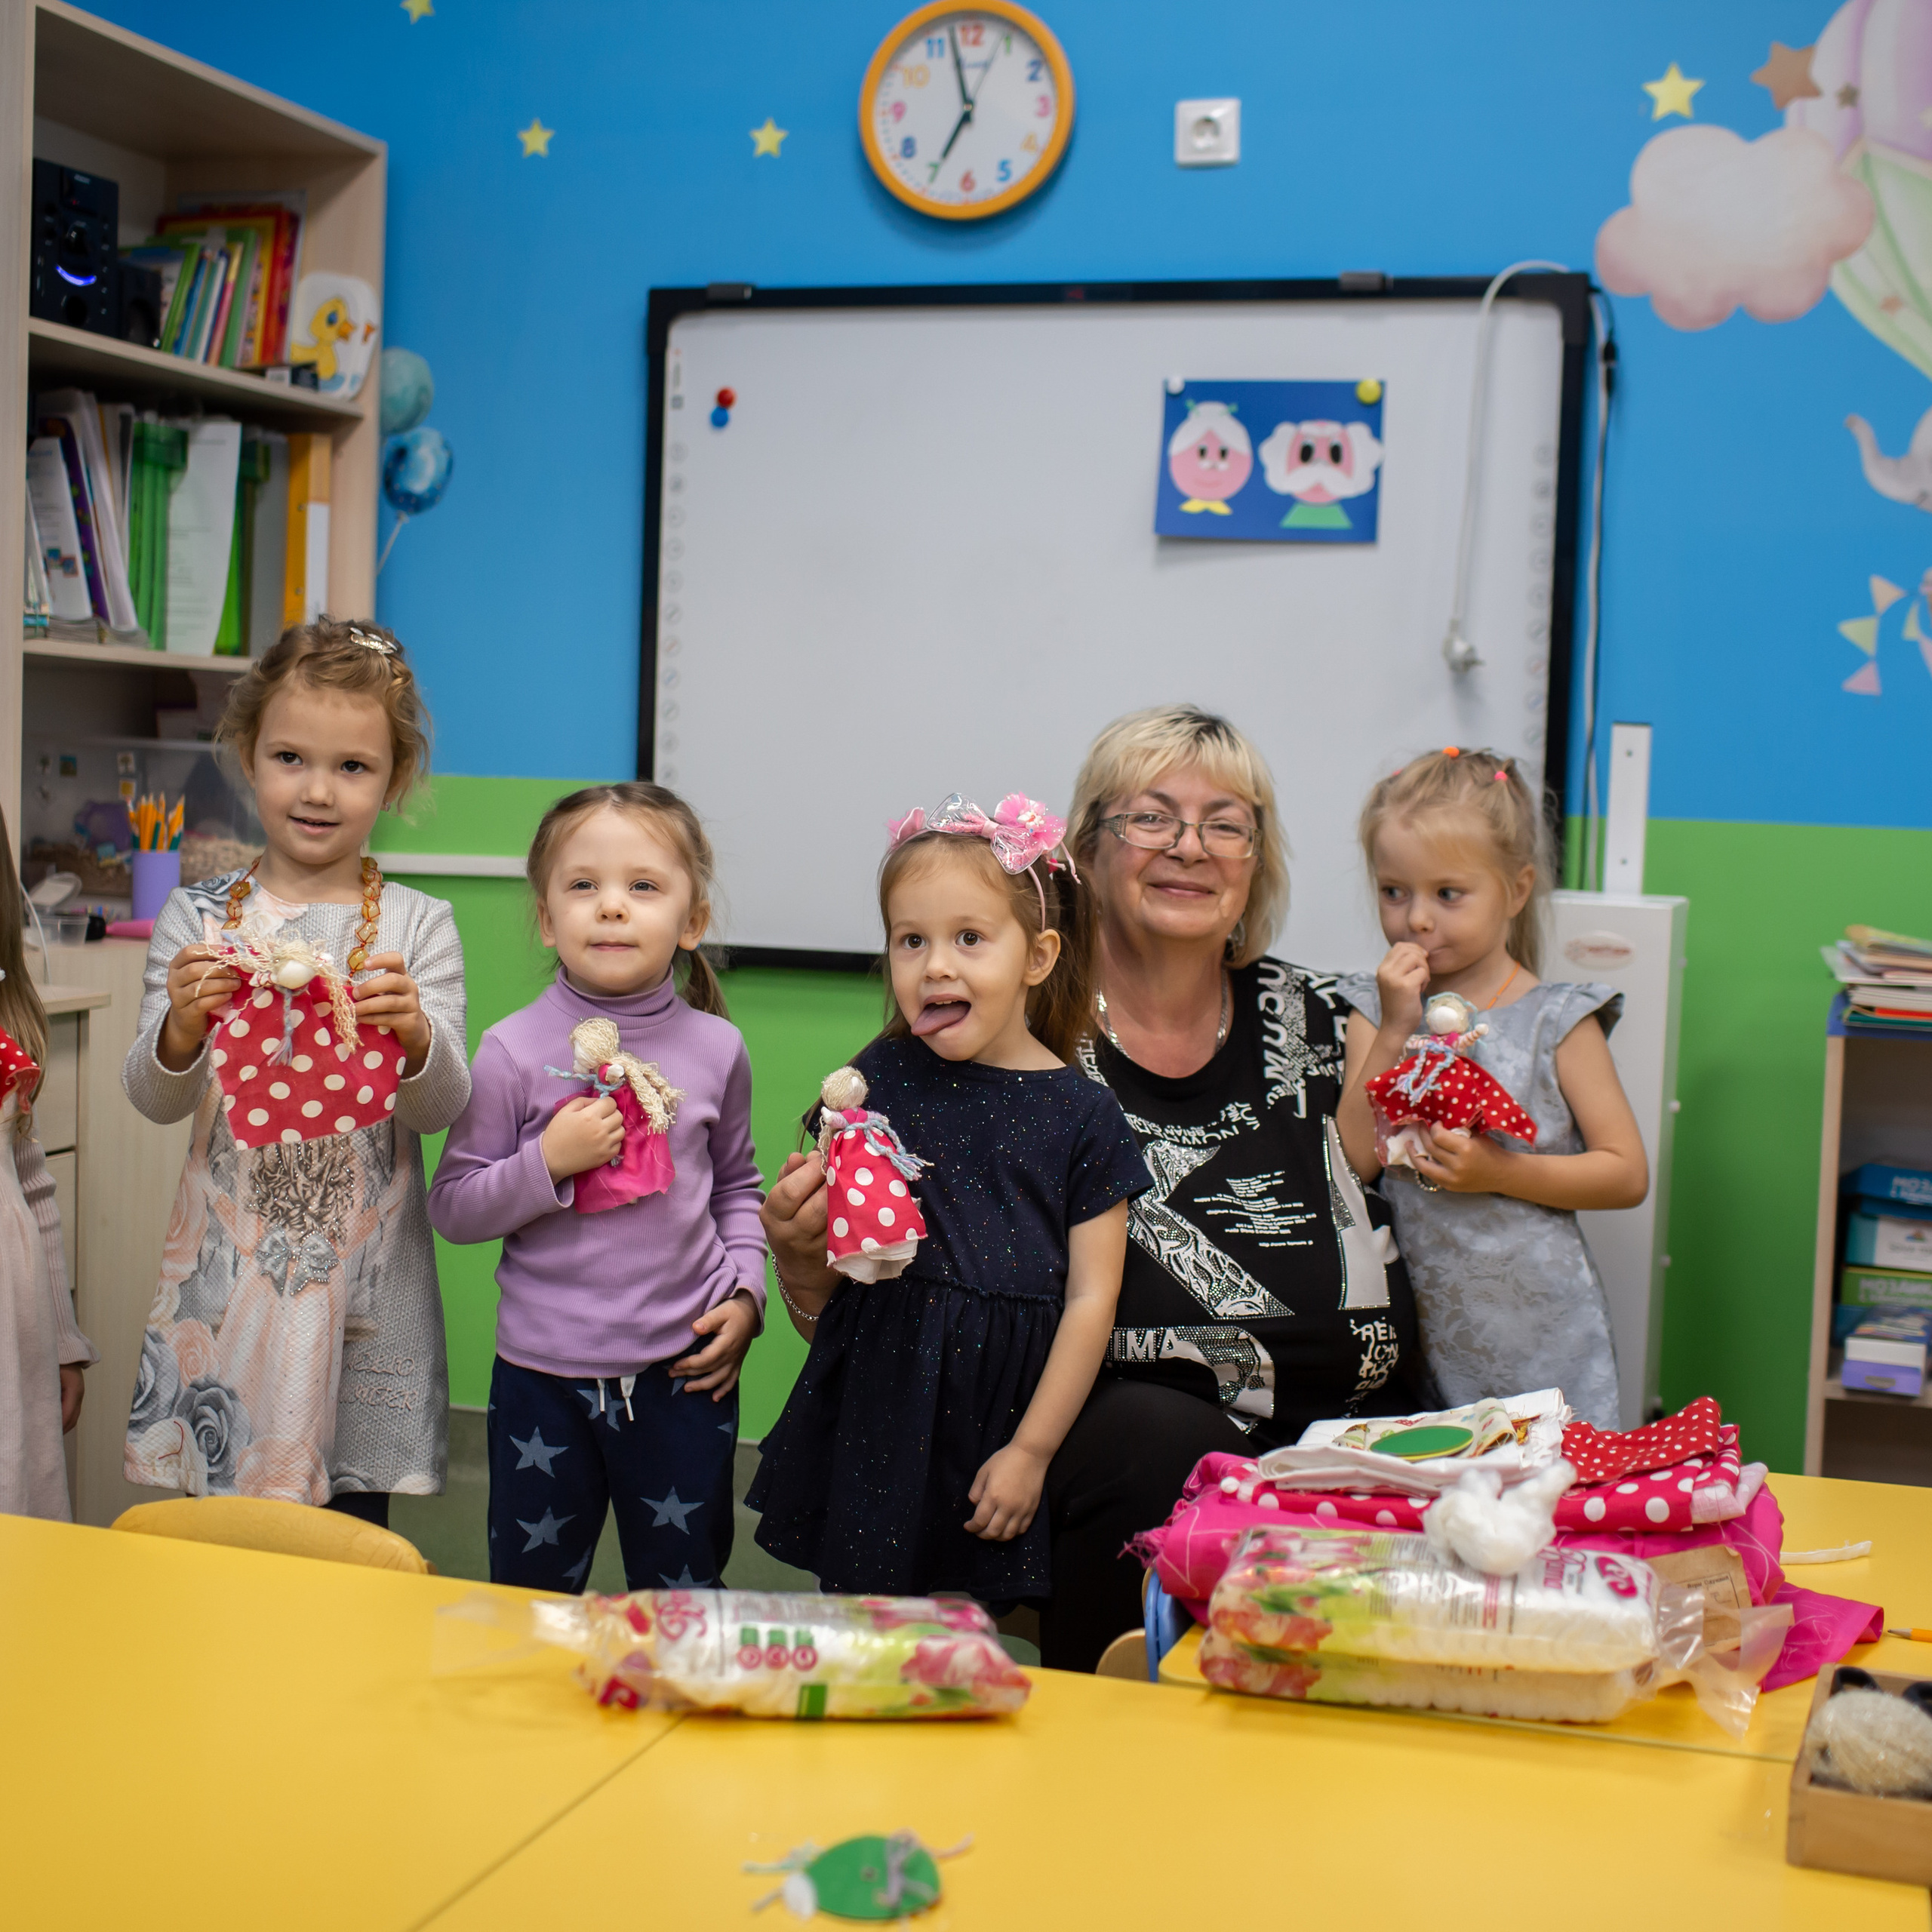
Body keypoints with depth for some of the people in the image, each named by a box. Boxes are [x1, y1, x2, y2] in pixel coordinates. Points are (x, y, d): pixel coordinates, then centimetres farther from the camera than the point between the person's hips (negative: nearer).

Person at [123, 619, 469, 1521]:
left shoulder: (418, 924, -1)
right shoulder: (197, 916, 1)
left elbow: (442, 1108, -6)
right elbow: (154, 1101, -2)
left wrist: (414, 1035, -27)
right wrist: (180, 1028, -23)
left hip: (367, 1275, 0)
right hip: (229, 1268, 1)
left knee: (352, 1539, 8)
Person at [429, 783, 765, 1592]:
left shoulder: (716, 1048, 0)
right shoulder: (513, 1050, -8)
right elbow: (452, 1208, -5)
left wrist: (744, 1293, 2)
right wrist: (548, 1162, -19)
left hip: (685, 1372, 2)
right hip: (545, 1374, -1)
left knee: (684, 1606, 14)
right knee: (528, 1600, 13)